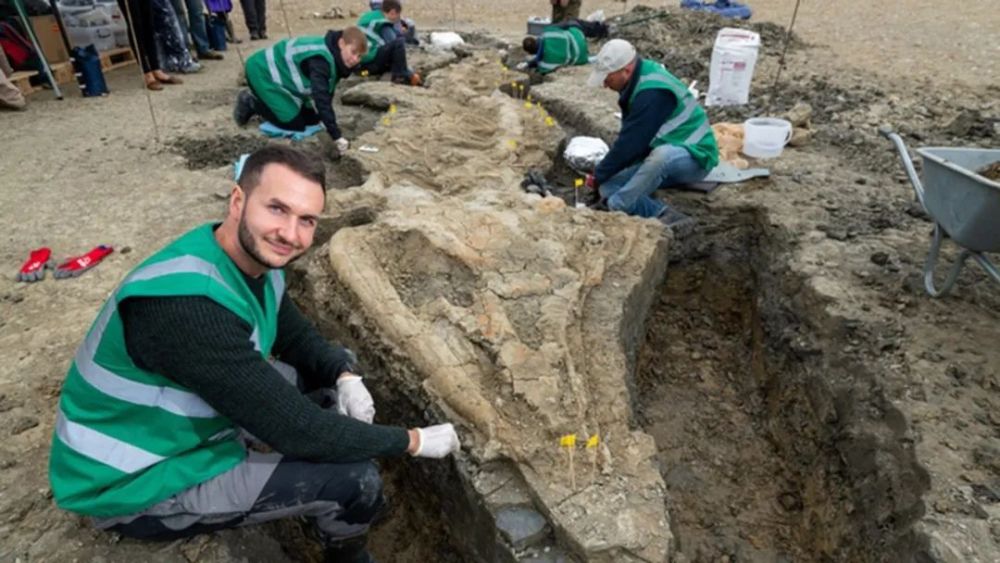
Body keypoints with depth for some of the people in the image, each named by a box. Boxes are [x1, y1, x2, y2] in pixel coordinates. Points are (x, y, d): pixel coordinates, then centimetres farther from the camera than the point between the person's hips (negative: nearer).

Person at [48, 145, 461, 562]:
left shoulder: (255, 259, -8)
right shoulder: (186, 305, -36)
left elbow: (298, 339, 7)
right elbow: (294, 428, -32)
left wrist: (346, 378, -15)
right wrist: (412, 441, -21)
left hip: (187, 423, 9)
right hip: (136, 483, -8)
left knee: (336, 363, 8)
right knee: (354, 479, -18)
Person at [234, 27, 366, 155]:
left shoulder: (334, 56, -6)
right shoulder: (320, 59, -35)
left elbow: (327, 92, 6)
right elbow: (321, 98, -44)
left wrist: (327, 119, 0)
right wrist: (337, 136, -48)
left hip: (280, 71, 9)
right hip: (263, 72, -9)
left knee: (311, 118, 11)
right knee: (294, 123, -15)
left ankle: (260, 99, 24)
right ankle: (250, 102, 5)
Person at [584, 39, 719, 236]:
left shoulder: (652, 92, -26)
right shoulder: (639, 79, 4)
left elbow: (630, 143, -24)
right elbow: (629, 139, 10)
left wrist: (598, 175, -11)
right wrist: (604, 173, 4)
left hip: (694, 158, -9)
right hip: (658, 158, 9)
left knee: (662, 154, -43)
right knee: (608, 188, -8)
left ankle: (620, 205, -25)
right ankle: (667, 217, -20)